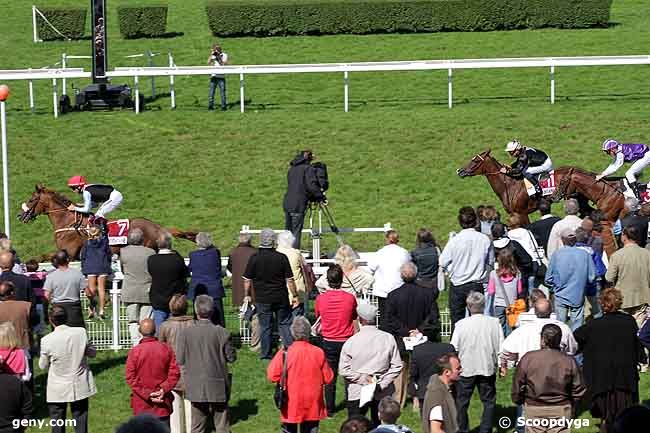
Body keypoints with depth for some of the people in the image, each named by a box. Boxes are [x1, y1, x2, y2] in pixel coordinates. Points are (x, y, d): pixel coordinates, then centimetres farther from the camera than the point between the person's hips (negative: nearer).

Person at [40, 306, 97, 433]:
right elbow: (92, 353, 4)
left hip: (57, 390, -2)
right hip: (80, 387, 2)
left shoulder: (46, 340, -16)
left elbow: (43, 366, -3)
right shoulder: (81, 332, -11)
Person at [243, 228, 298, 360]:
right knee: (285, 324, 12)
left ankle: (266, 354, 14)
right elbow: (289, 280, -5)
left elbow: (247, 280, -3)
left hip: (262, 299, 0)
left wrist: (247, 295, 11)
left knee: (265, 326, 9)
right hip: (281, 298, 0)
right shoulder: (281, 258, -9)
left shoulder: (254, 258, -10)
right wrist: (295, 296, 6)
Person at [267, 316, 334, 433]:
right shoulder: (319, 353, -9)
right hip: (312, 406, 2)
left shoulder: (285, 354, -15)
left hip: (291, 406, -2)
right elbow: (328, 378, -3)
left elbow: (272, 376, -12)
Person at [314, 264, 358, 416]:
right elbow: (354, 316, 3)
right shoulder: (350, 298, -14)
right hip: (347, 341, -1)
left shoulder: (320, 299, -11)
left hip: (328, 342, 1)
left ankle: (330, 409, 15)